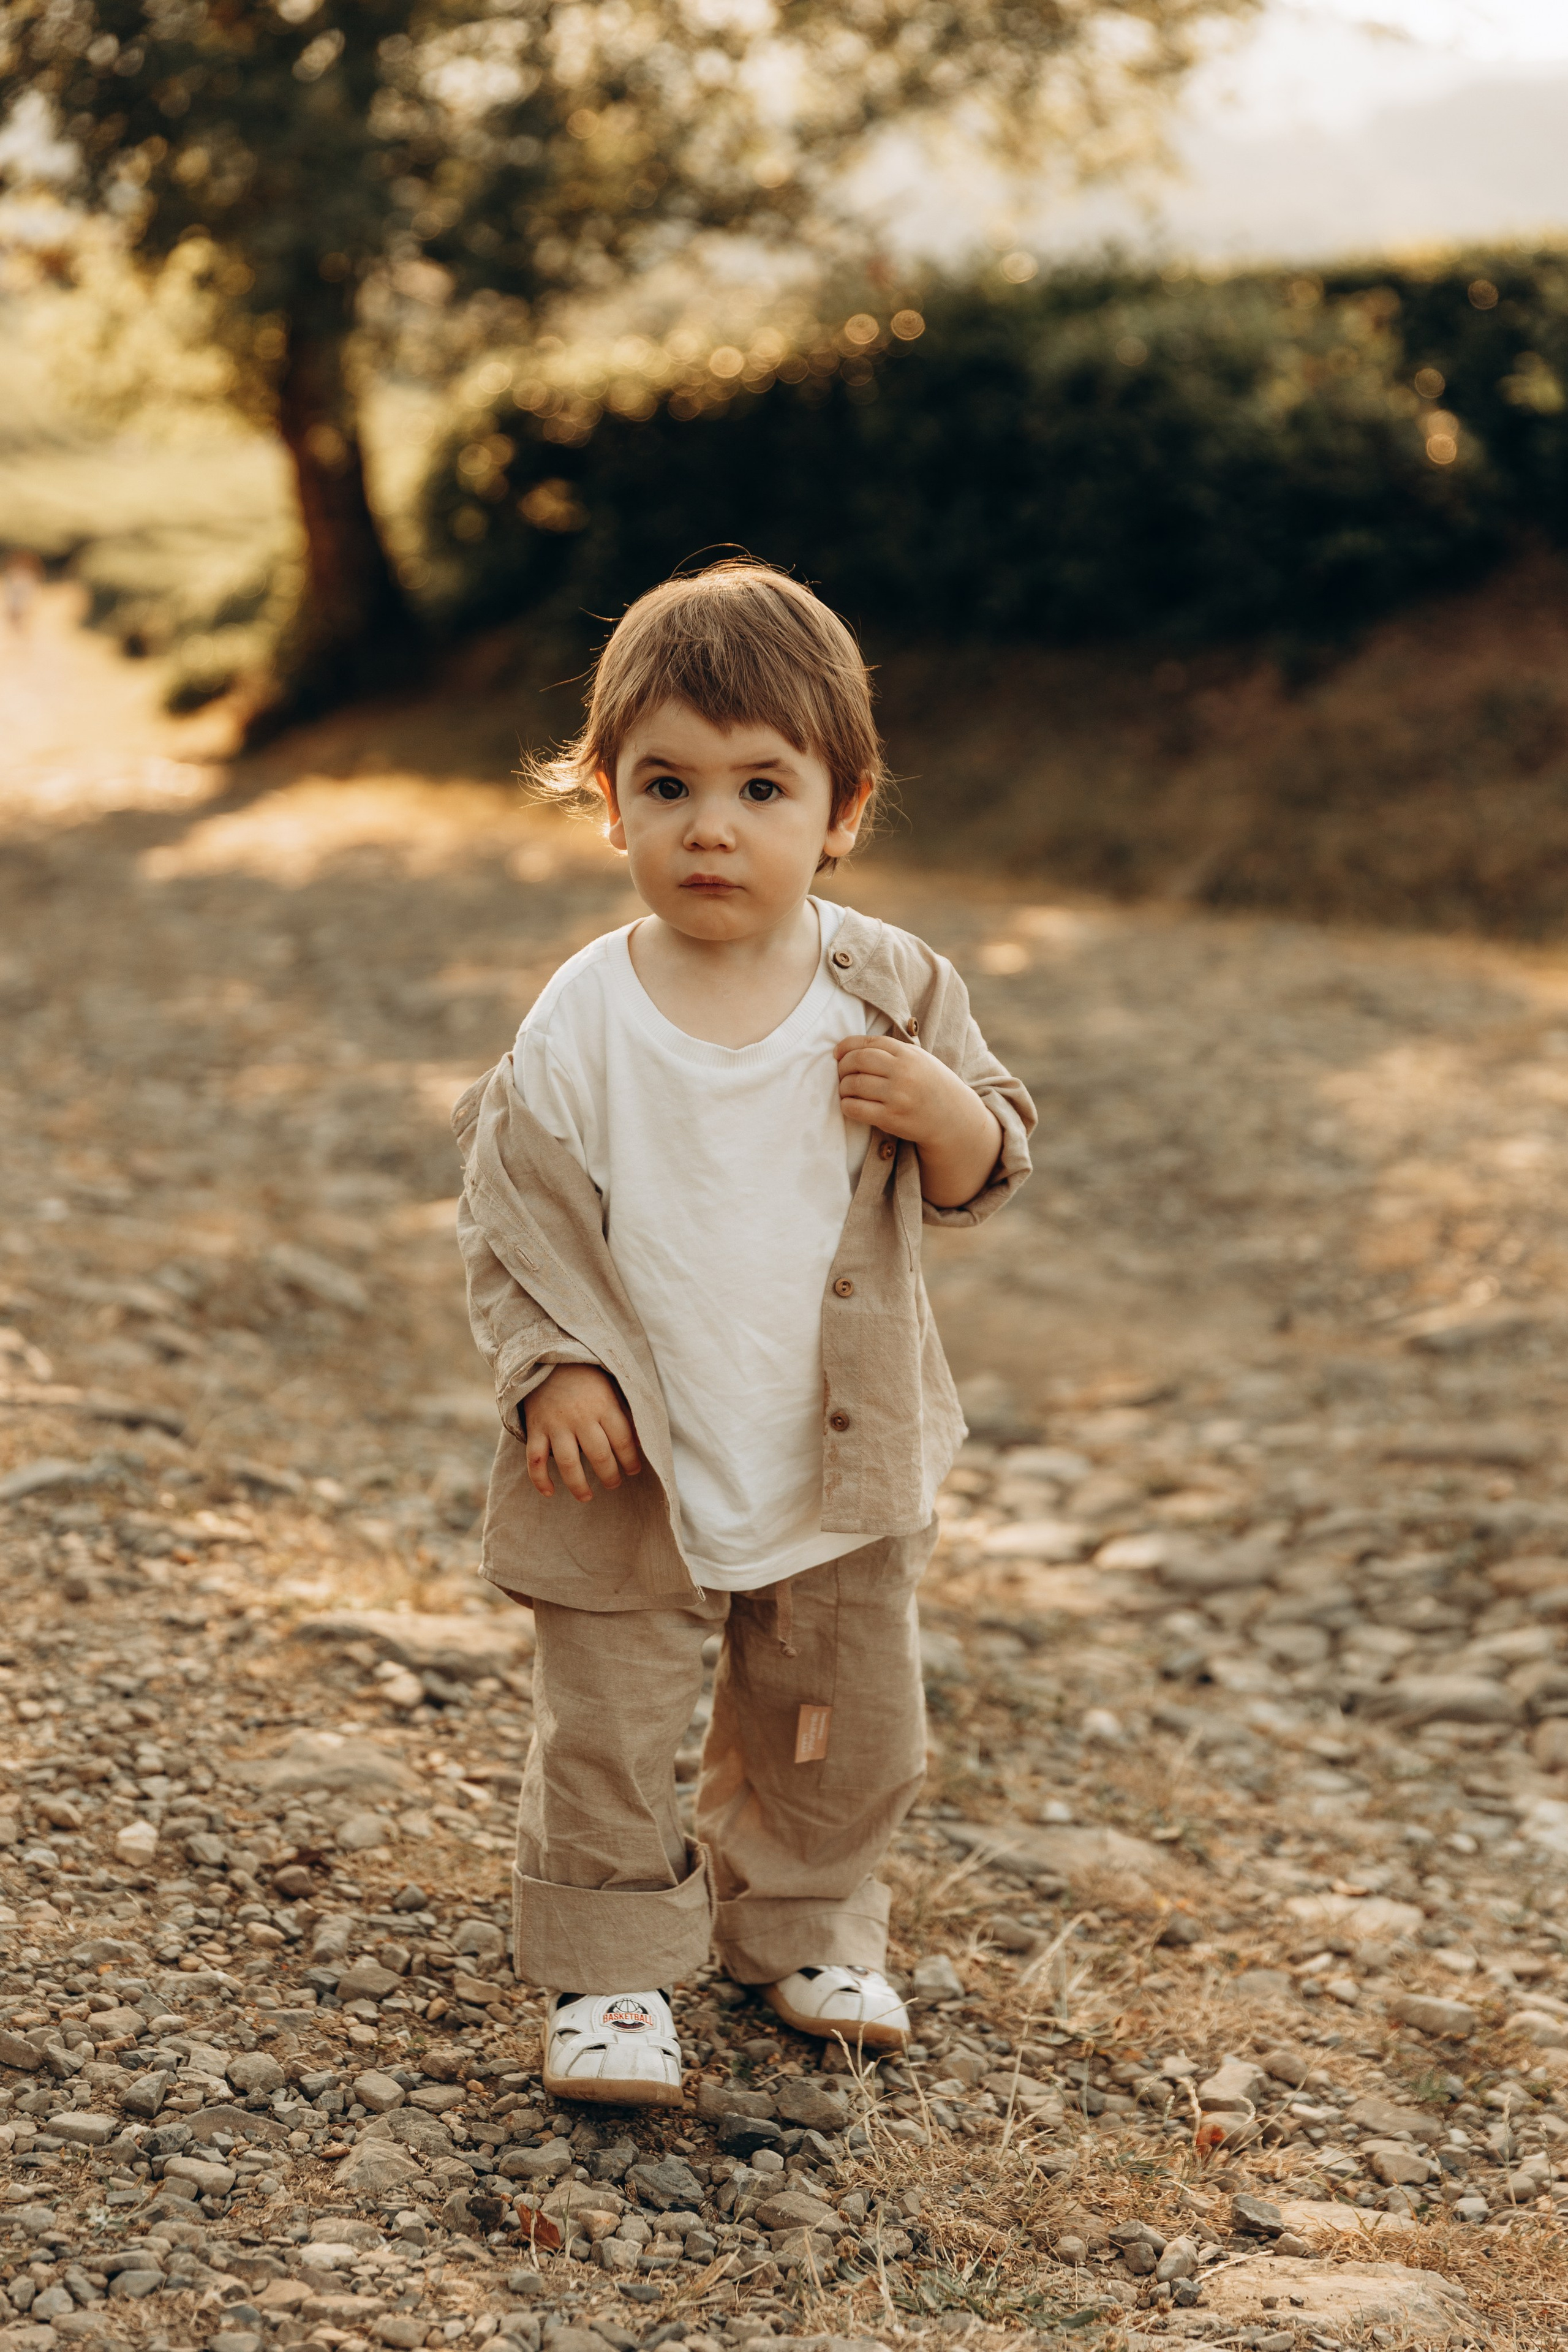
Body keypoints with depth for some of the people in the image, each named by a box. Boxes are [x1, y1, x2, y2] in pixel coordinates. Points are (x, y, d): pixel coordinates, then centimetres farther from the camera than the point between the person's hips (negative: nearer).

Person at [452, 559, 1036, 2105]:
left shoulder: (892, 992, -8)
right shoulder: (581, 1021, -12)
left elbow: (983, 1178, -1)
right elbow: (508, 1207, -5)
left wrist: (943, 1110, -23)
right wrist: (551, 1372, -16)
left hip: (840, 1457, 2)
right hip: (635, 1460, -2)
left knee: (846, 1731, 16)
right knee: (607, 1731, 3)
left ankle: (805, 1929, 39)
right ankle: (610, 1973, 22)